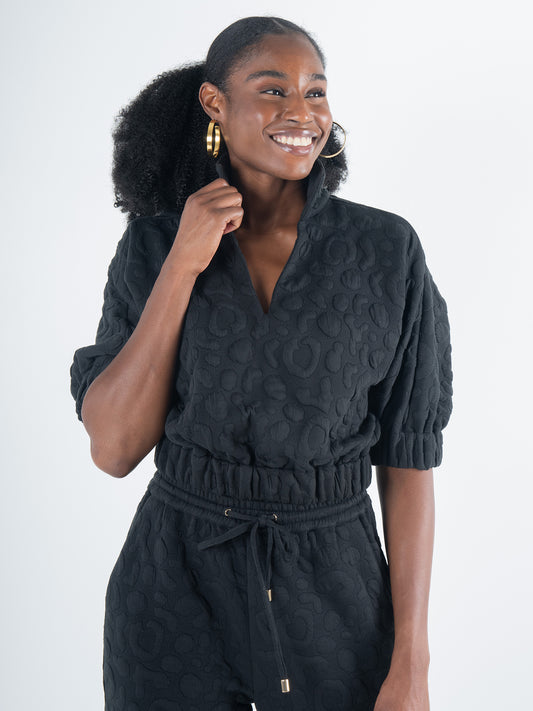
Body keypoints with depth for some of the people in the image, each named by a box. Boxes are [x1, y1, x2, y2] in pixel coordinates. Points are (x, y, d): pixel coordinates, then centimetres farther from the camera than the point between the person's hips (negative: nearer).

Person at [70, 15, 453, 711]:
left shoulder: (388, 250, -7)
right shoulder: (153, 244, -4)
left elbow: (408, 459, -5)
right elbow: (113, 448, -10)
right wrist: (183, 266, -17)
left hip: (333, 593, 0)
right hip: (176, 585, 1)